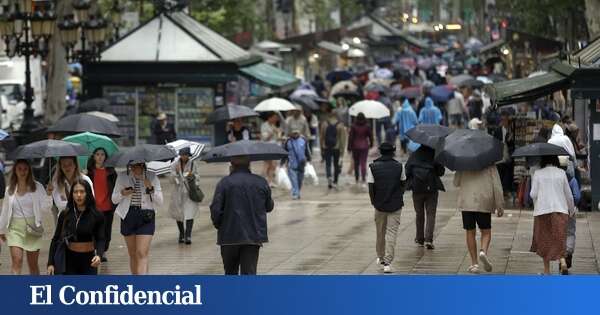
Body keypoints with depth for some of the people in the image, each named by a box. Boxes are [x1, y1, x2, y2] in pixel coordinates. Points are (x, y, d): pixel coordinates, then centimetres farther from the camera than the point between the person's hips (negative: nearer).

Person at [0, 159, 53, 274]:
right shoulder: (10, 189, 5)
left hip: (32, 227, 0)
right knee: (17, 260, -15)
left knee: (33, 264, 9)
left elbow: (44, 208, -6)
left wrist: (48, 195, -22)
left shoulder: (37, 187, -1)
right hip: (15, 228, 0)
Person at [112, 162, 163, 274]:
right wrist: (122, 193, -12)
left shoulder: (152, 178, 0)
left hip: (146, 218, -3)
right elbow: (114, 200, 9)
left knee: (142, 254, -13)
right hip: (128, 216, 3)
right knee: (132, 254, 11)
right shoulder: (122, 177, 3)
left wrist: (151, 188, -16)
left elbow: (160, 202, 0)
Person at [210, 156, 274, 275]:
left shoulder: (224, 182, -7)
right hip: (254, 235, 1)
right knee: (249, 271, -1)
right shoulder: (261, 182, 3)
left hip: (229, 235, -1)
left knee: (230, 271, 17)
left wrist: (218, 225, 6)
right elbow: (269, 206, 15)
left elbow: (215, 209, -11)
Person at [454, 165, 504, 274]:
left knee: (470, 232, 7)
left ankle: (474, 263, 5)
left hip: (466, 203, 1)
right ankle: (484, 251, -17)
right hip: (484, 204, -1)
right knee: (486, 231, 12)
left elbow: (456, 182, 8)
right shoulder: (490, 166, -1)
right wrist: (500, 206, 2)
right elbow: (497, 186, -3)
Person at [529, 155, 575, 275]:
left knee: (544, 240, 10)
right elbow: (568, 194, 6)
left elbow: (533, 194, -5)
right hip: (560, 209, 1)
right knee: (559, 238, 4)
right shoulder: (561, 173, 2)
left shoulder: (537, 174, -1)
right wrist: (572, 210, 19)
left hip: (542, 210, -1)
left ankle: (547, 270, 15)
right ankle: (563, 262, -21)